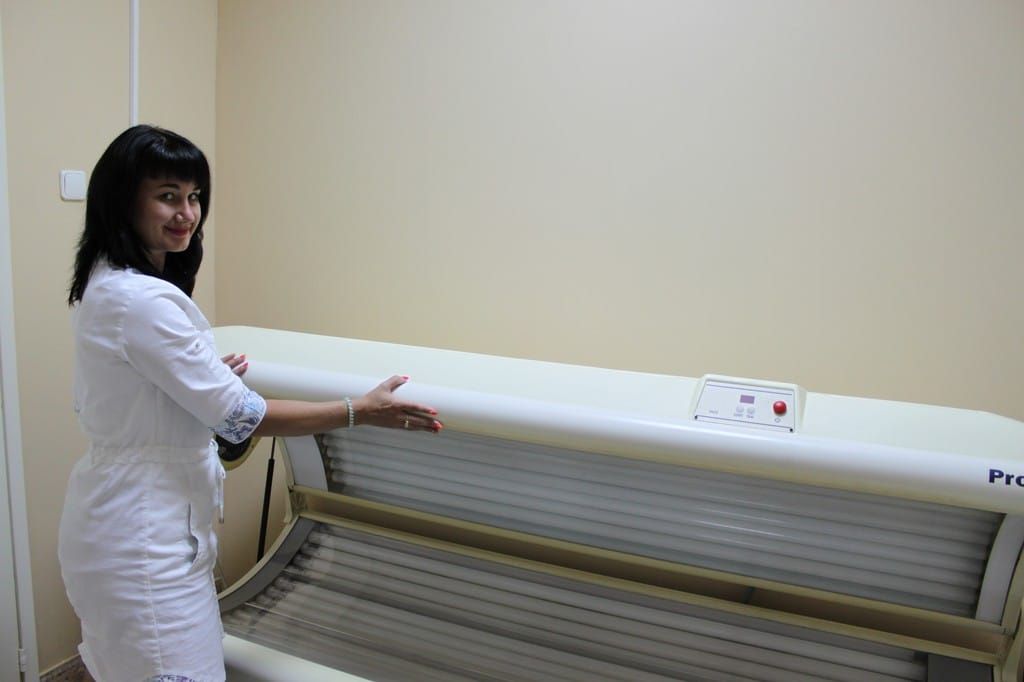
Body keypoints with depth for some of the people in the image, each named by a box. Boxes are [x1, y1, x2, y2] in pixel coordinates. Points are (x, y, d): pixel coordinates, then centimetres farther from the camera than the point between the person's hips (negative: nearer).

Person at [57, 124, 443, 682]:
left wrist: (209, 375, 12)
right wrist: (362, 411, -18)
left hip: (120, 524, 10)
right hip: (143, 543, -10)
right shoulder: (141, 300, -24)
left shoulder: (105, 285, 8)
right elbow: (241, 418, -23)